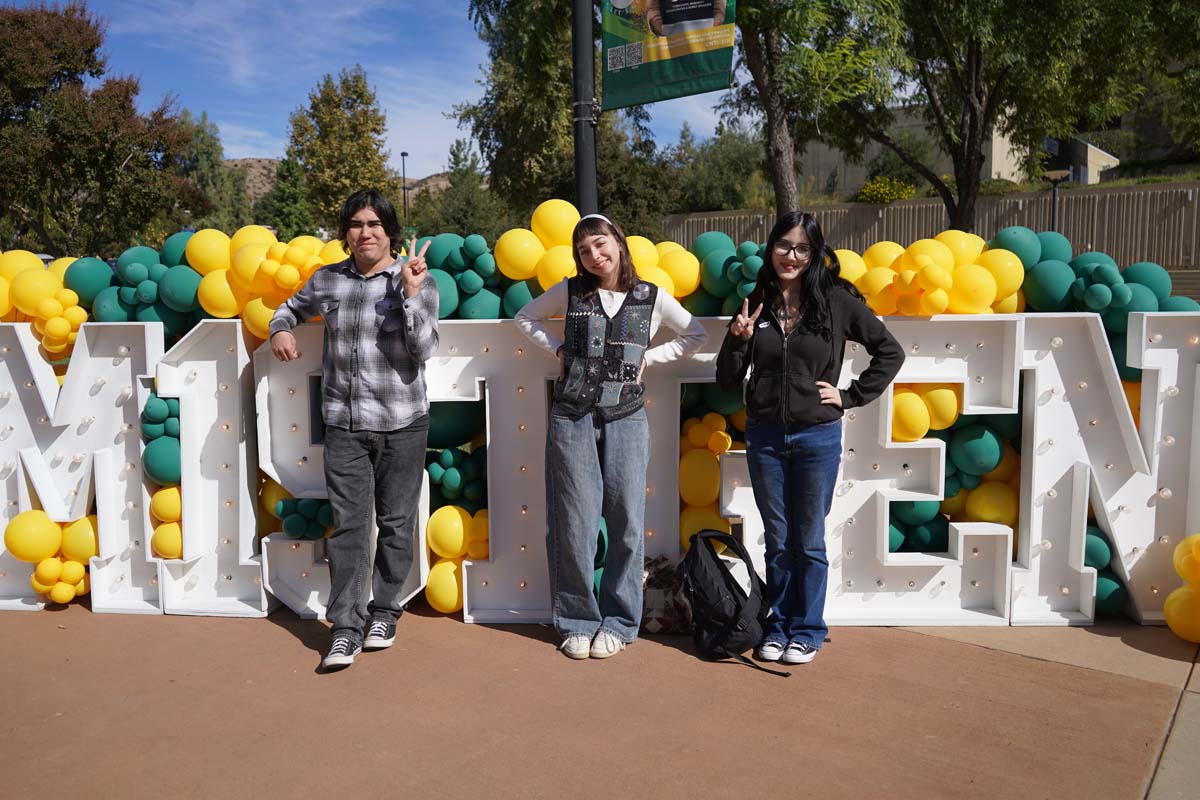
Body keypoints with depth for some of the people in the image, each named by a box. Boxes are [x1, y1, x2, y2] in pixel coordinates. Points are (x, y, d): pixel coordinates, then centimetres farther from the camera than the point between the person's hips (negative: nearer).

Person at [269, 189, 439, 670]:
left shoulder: (417, 281, -2)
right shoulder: (328, 280, 6)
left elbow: (424, 349, -12)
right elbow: (292, 307, 25)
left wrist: (410, 294, -21)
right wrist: (281, 329, 4)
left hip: (402, 422, -1)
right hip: (344, 423, 2)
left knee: (396, 522, 8)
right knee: (348, 524, 0)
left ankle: (383, 612, 25)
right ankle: (347, 627, 5)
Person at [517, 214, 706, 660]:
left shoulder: (651, 298, 4)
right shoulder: (570, 292, 5)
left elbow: (696, 336, 14)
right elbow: (525, 317, 19)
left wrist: (648, 358, 3)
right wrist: (557, 349, 4)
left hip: (625, 420, 0)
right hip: (572, 417, 0)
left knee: (627, 522, 2)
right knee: (574, 522, 2)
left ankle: (618, 623, 17)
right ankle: (578, 621, 16)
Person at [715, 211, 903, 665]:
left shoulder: (837, 301, -4)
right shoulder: (756, 304, 4)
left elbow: (890, 352, 4)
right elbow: (727, 381, 5)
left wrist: (851, 396, -1)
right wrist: (738, 340, -11)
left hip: (818, 437, -2)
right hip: (764, 436, 2)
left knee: (809, 542, 8)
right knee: (777, 541, 13)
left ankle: (807, 631, 24)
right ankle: (778, 627, 28)